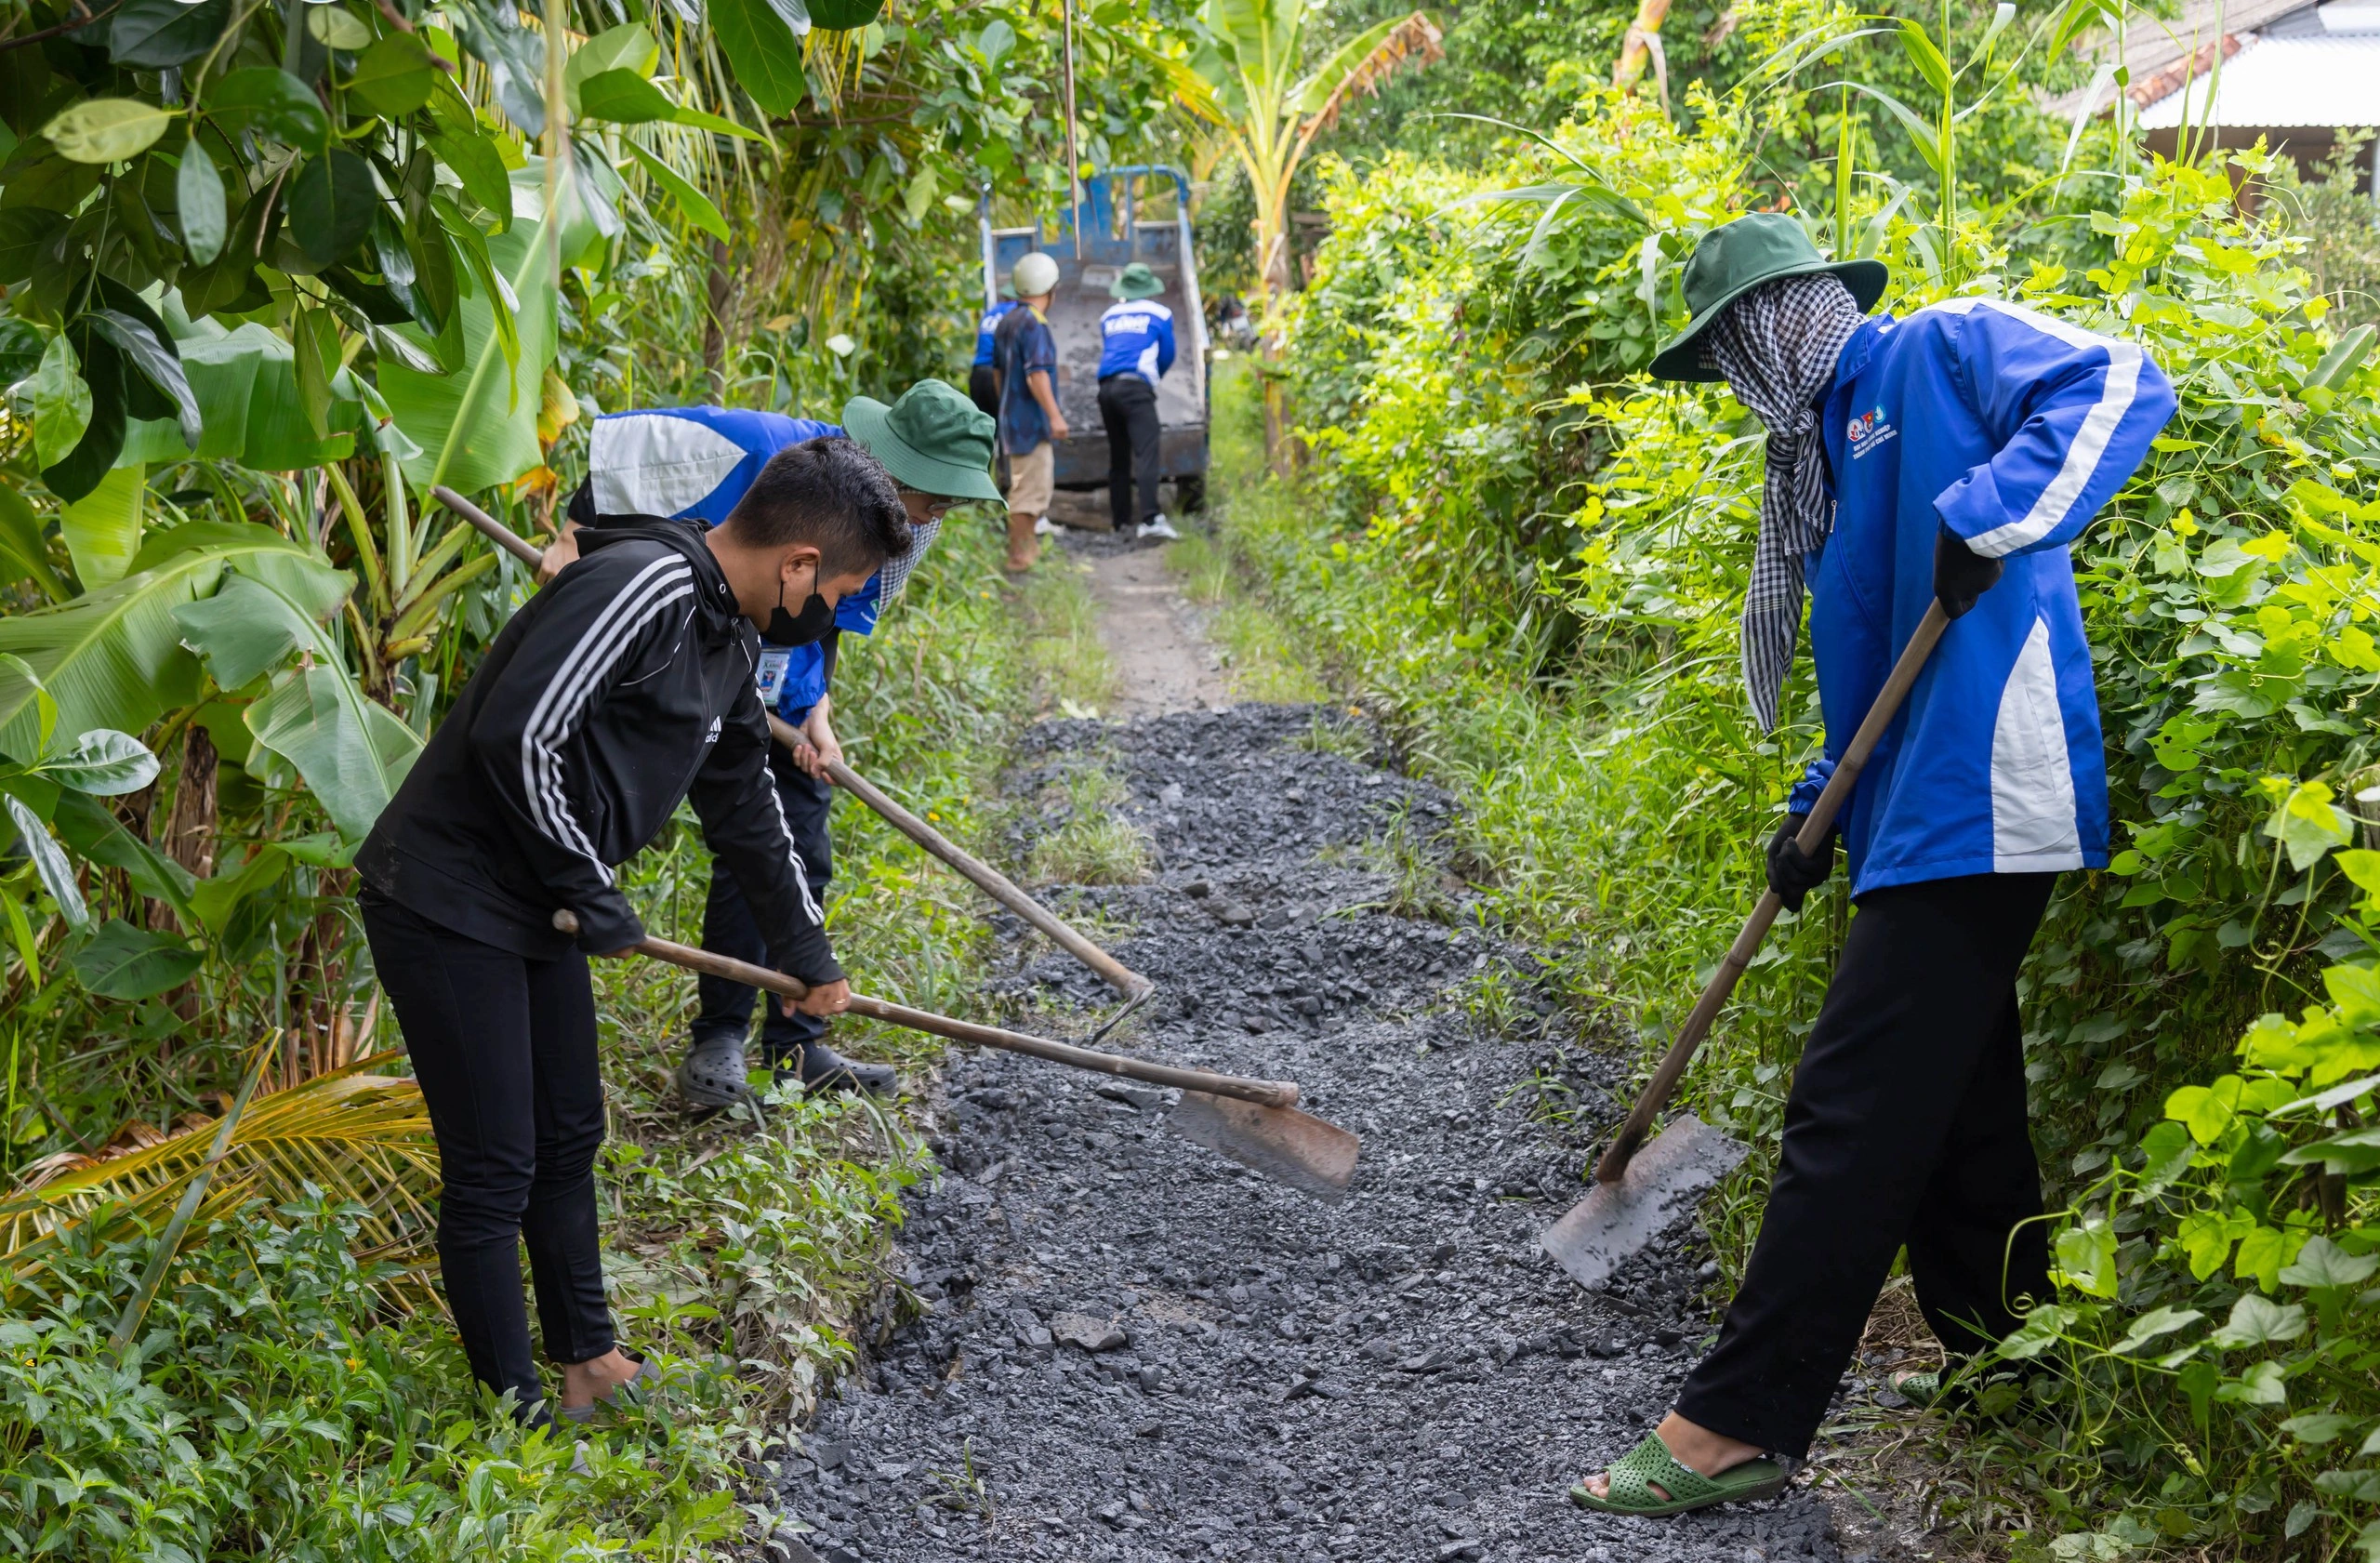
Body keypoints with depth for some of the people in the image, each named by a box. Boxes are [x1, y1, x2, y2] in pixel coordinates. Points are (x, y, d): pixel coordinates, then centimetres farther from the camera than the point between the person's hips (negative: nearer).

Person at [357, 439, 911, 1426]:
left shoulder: (732, 639, 10)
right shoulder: (642, 585, -22)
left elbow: (743, 805, 23)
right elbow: (514, 735, -29)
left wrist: (806, 948, 30)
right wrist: (590, 890, -17)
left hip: (536, 909, 10)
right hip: (447, 903, -10)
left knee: (568, 1140, 20)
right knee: (494, 1175, -1)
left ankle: (587, 1361, 36)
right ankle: (517, 1415, 12)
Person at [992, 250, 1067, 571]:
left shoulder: (1006, 324, 12)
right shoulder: (1034, 324, -18)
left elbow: (997, 371, 20)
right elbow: (1036, 375, -24)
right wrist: (1055, 415, -23)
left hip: (1013, 416, 10)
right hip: (1031, 421, -10)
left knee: (1039, 484, 21)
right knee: (1029, 488, -5)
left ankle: (1028, 546, 29)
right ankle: (1019, 555, -3)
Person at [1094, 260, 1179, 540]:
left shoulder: (1109, 316, 21)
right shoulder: (1159, 314, 11)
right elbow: (1167, 357, 16)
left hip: (1106, 387, 5)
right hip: (1136, 388, -5)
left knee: (1117, 458, 13)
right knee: (1146, 453, -16)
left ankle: (1121, 520, 14)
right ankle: (1151, 518, -31)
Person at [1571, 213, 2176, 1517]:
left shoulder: (1942, 352, -3)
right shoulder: (1825, 454, 23)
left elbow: (2121, 386, -18)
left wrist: (1991, 516, -30)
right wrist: (1821, 808, 17)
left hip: (1974, 808, -10)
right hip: (1919, 819, 10)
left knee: (1850, 1123, -9)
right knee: (1953, 1109, 18)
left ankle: (1736, 1429, -6)